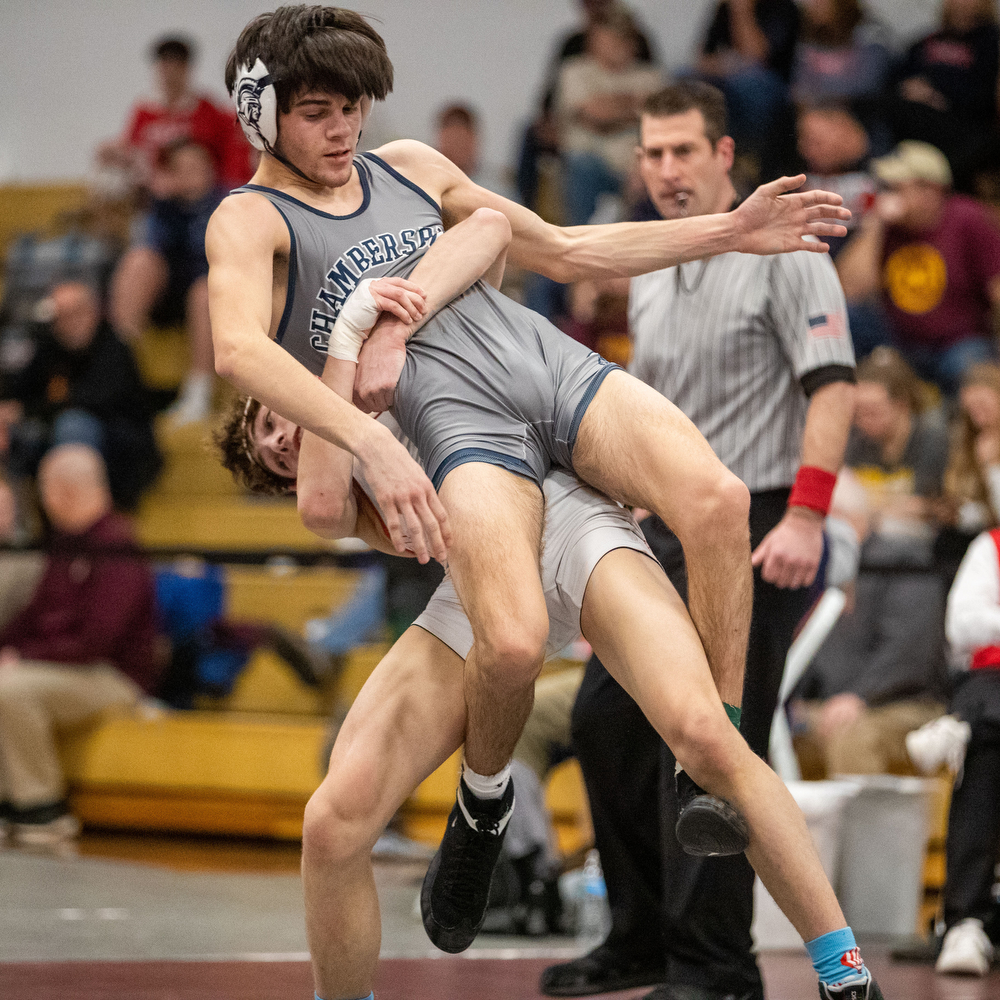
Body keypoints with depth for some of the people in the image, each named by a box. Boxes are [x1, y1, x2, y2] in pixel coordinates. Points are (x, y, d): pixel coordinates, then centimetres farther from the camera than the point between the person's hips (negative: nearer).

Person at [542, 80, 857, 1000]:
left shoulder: (781, 252, -8)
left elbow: (833, 384, -15)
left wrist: (806, 517, -23)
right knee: (607, 719, 9)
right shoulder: (649, 277, 16)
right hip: (667, 531, 8)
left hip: (754, 532, -8)